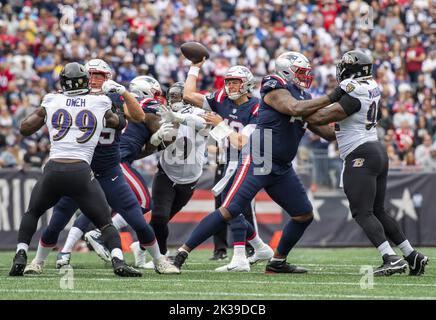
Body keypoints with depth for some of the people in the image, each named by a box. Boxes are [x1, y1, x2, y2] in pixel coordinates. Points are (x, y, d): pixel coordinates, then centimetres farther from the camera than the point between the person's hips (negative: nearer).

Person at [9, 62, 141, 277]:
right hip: (81, 172, -1)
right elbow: (120, 124, 28)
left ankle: (20, 255, 11)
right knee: (105, 224, 9)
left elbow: (25, 128, 21)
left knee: (32, 213, 27)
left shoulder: (51, 103, 11)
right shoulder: (99, 105, 10)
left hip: (53, 170, 1)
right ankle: (118, 260, -14)